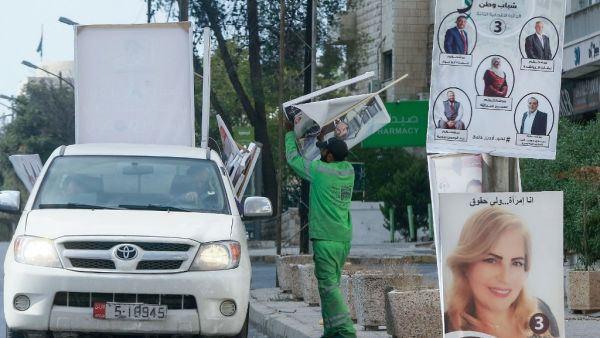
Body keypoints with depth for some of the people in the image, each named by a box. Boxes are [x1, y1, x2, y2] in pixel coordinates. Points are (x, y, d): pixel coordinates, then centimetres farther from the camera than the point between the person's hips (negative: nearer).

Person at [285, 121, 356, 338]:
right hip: (344, 238, 8)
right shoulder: (348, 170, 7)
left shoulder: (320, 171, -11)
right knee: (331, 284, 14)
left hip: (325, 238, -8)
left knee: (329, 285, -9)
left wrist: (290, 133, 18)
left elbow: (293, 158, 4)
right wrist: (321, 138, 36)